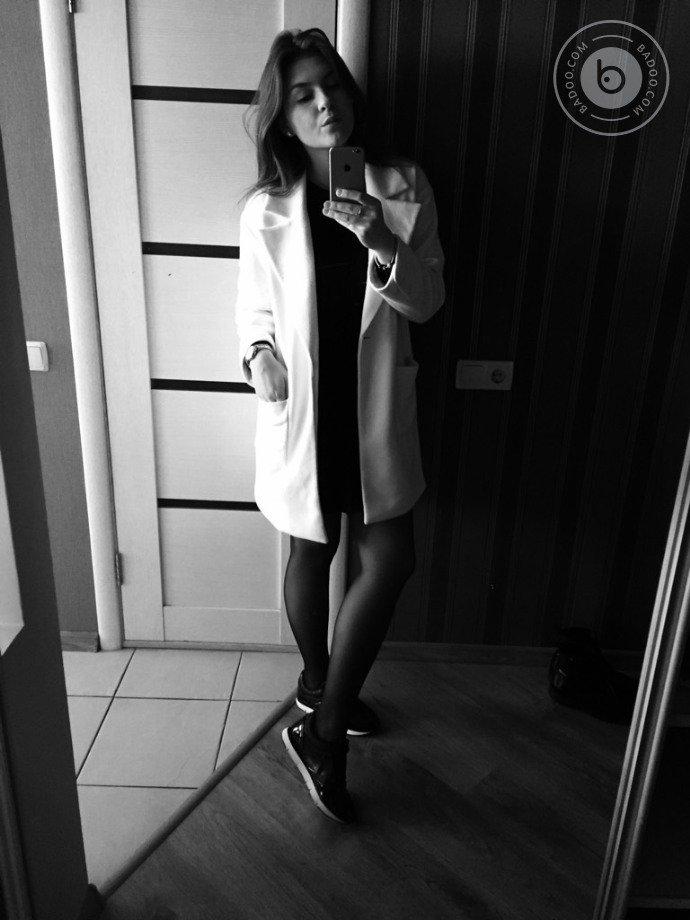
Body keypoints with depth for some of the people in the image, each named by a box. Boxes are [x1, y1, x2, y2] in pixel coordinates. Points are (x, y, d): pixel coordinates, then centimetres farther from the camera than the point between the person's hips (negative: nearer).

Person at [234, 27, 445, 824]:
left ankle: (321, 722, 24)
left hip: (376, 406, 2)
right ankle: (319, 688, 39)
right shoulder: (265, 210, -4)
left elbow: (427, 301, -3)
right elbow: (253, 304, 6)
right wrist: (258, 353, -15)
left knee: (390, 559, 3)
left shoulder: (403, 188, -1)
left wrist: (382, 243, -21)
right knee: (311, 553, 12)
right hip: (302, 405, -2)